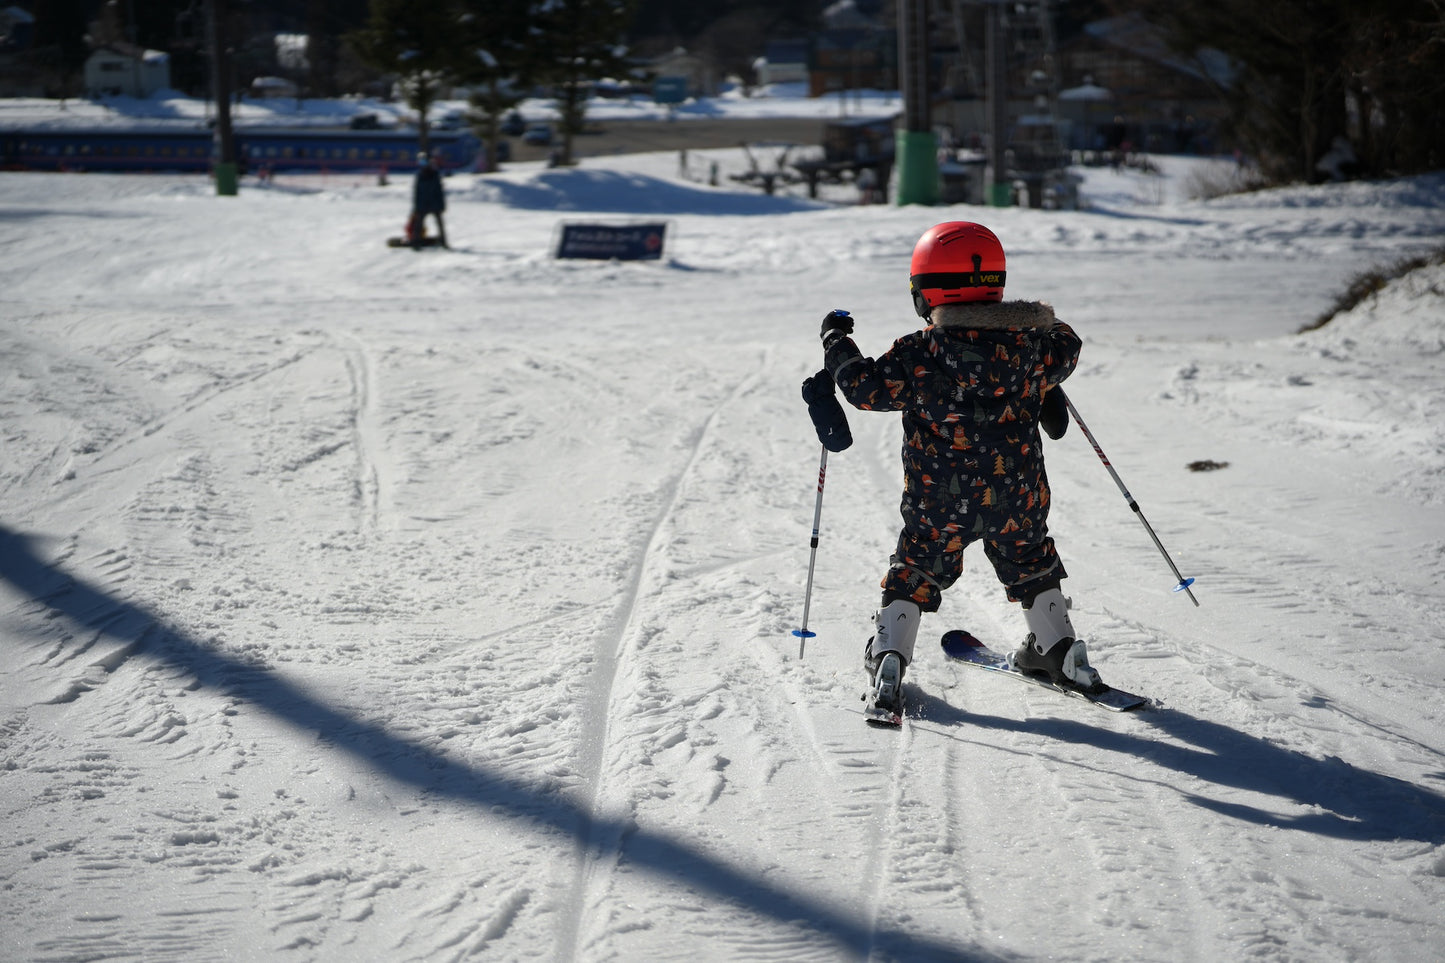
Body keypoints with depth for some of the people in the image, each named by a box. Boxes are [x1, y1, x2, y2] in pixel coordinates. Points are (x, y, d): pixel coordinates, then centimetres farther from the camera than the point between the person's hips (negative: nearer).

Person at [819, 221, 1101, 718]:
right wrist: (1045, 323, 36)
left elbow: (868, 388, -7)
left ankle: (888, 656, 2)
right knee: (1030, 565, 24)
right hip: (1017, 498, 2)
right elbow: (1065, 352, 16)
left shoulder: (918, 355, -14)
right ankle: (1061, 651, 28)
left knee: (915, 572, 13)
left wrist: (836, 342, 7)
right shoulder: (1029, 343, -4)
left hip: (938, 504, -2)